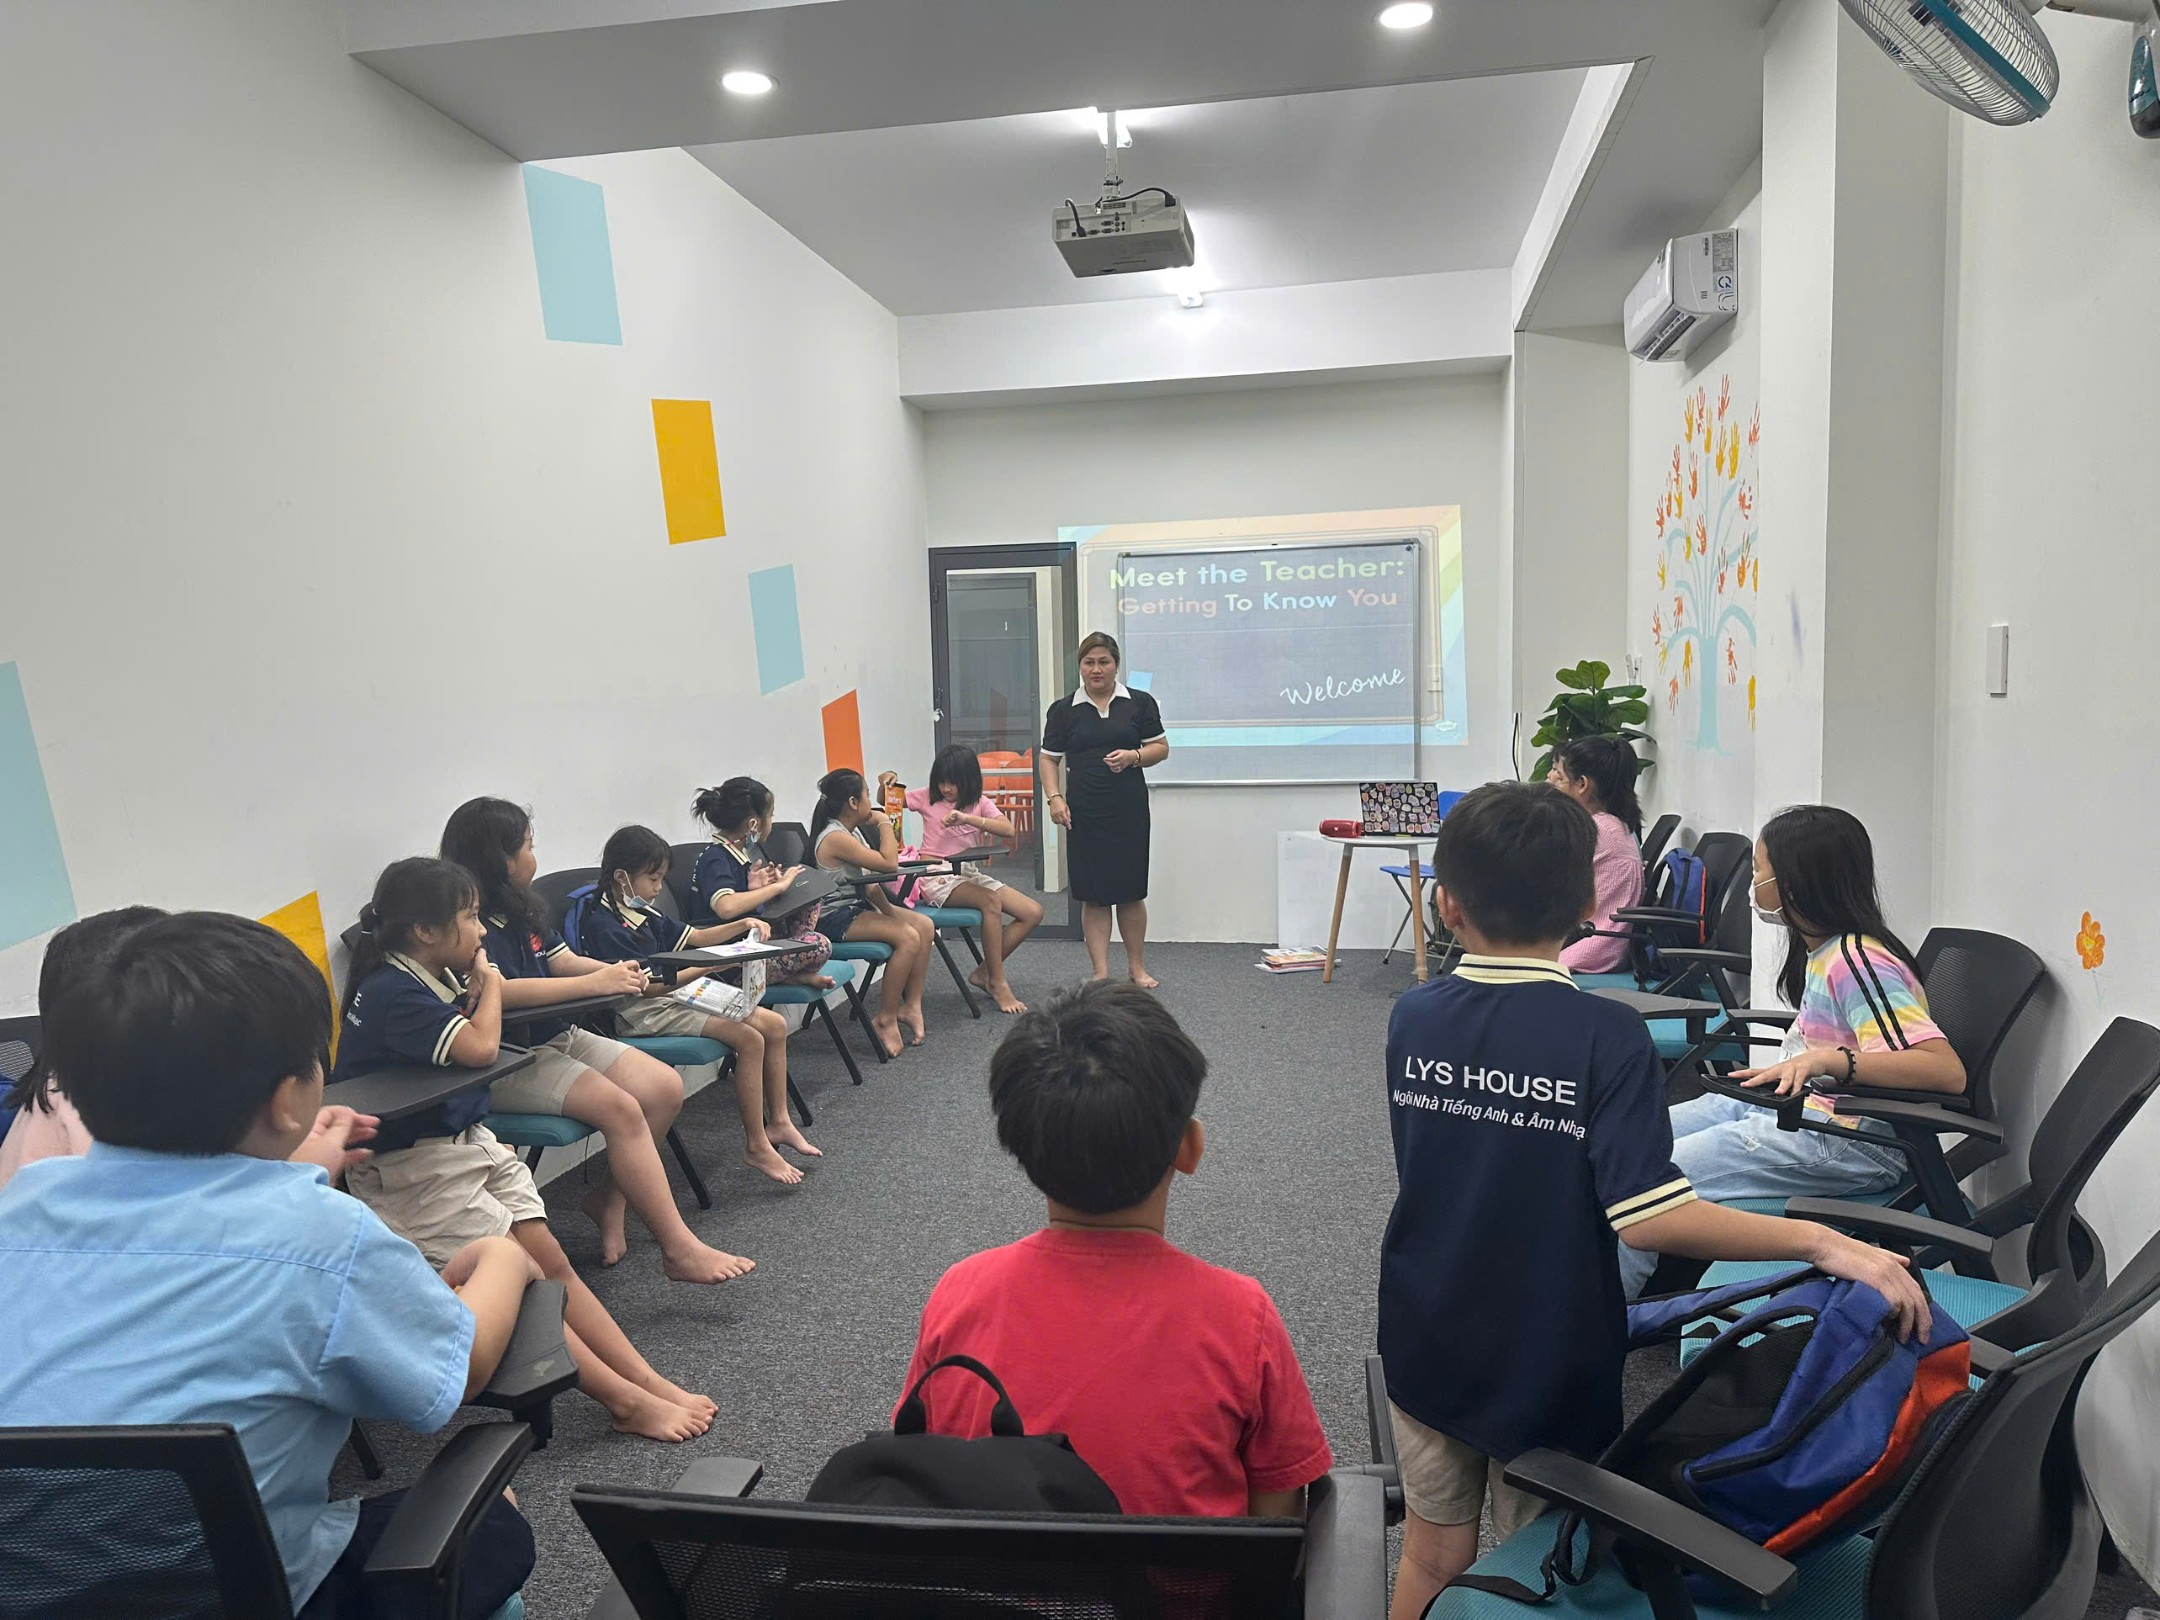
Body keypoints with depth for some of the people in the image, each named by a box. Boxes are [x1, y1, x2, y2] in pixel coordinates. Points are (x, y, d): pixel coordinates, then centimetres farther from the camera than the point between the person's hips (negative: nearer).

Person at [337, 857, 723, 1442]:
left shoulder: (432, 978, 7)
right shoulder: (391, 992, -21)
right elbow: (478, 1048, -28)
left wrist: (477, 986, -5)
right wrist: (489, 984, -10)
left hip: (468, 1141, 9)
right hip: (413, 1168, -9)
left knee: (552, 1263, 1)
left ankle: (649, 1382, 0)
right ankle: (627, 1401, -4)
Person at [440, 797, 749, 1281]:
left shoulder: (521, 911, 13)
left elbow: (564, 961, 12)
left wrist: (617, 973, -11)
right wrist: (595, 983, -28)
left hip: (557, 1037, 9)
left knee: (665, 1087, -6)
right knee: (620, 1108, -25)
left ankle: (610, 1199, 10)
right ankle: (679, 1250, -22)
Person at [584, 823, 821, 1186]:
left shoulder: (644, 914, 12)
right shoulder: (605, 927, -17)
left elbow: (696, 937, 23)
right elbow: (646, 985, -23)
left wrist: (744, 925, 7)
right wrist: (711, 966, -26)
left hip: (676, 995, 10)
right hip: (644, 1013, -10)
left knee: (774, 1025, 2)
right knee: (749, 1039, -22)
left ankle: (778, 1122, 12)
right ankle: (757, 1146, -11)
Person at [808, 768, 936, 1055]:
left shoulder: (853, 832, 11)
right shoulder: (835, 837, -21)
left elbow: (869, 882, 9)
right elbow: (889, 864, -24)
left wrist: (889, 910, -6)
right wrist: (884, 823, -11)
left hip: (858, 905, 10)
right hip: (836, 916, -10)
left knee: (925, 926, 0)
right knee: (908, 937, -23)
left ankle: (912, 1005, 6)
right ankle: (886, 1019, -12)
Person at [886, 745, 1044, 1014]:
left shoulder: (980, 804, 4)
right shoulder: (928, 797, 2)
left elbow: (1008, 829, -15)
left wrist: (967, 819, -28)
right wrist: (886, 783, -11)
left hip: (969, 873, 5)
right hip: (936, 878, -5)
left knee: (1033, 913, -9)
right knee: (991, 901, -33)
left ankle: (985, 972, -1)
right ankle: (997, 983, -23)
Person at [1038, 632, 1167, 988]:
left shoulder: (1140, 703, 5)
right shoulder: (1064, 710, 5)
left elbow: (1161, 748, 7)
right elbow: (1048, 758, 7)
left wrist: (1133, 756, -12)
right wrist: (1055, 797, -7)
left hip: (1129, 811, 0)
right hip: (1085, 814, 0)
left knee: (1131, 891, 7)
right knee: (1093, 895, 2)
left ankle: (1137, 966, 22)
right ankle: (1101, 972, 8)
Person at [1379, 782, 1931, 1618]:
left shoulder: (1411, 1019, -7)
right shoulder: (1605, 1037, -21)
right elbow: (1649, 1218, -28)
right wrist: (1823, 1242, -22)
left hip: (1425, 1349, 4)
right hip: (1546, 1365, -3)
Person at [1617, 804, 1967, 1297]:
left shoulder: (1857, 964, -19)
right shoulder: (1823, 950, 9)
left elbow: (1948, 1071, -30)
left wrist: (1828, 1060, -36)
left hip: (1848, 1144, -10)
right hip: (1785, 1107, 10)